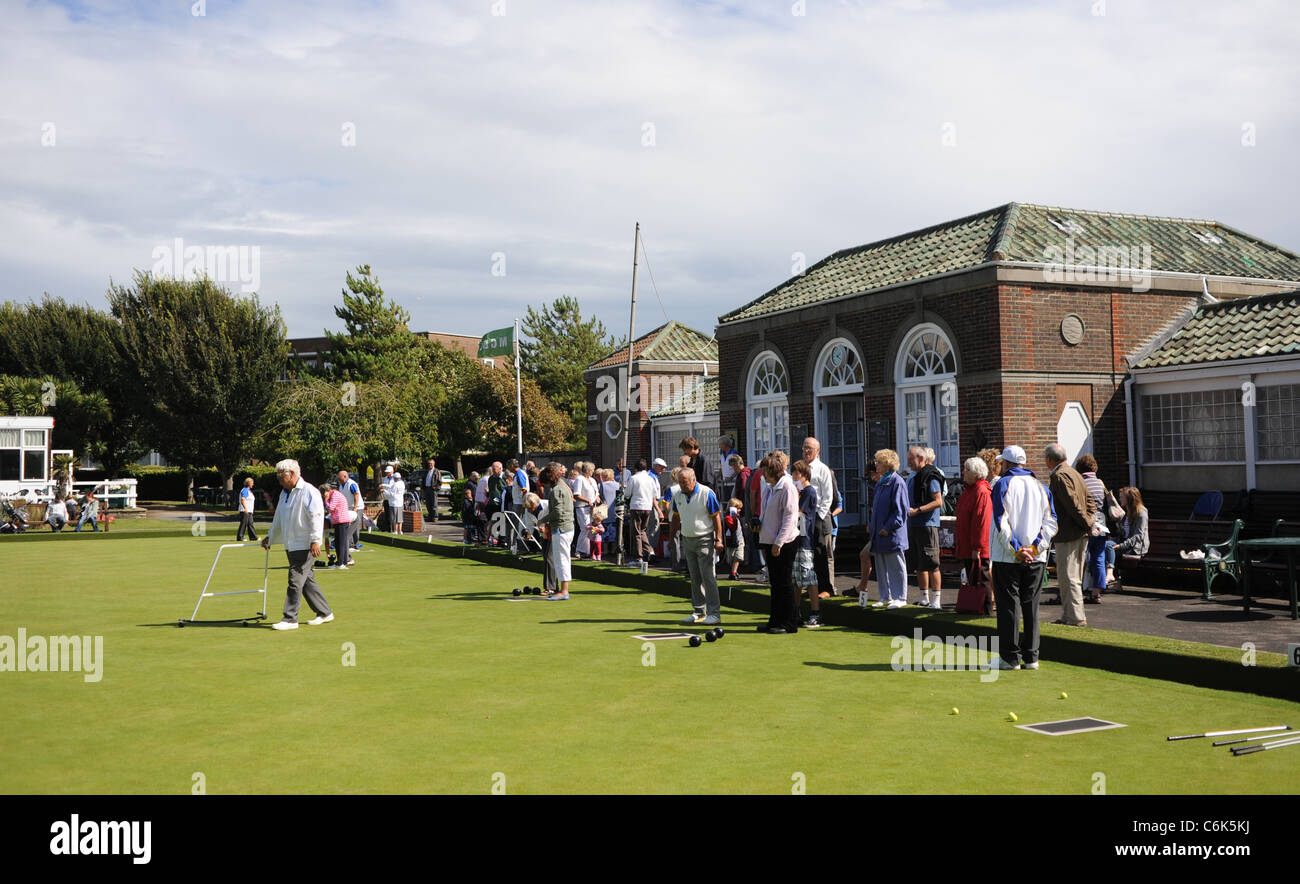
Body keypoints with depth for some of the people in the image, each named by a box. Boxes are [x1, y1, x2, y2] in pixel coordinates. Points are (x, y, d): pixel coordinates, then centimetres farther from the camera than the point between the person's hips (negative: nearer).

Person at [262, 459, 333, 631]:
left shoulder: (308, 491, -11)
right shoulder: (285, 493, 18)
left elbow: (316, 516, -17)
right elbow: (278, 519, 30)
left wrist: (315, 540, -23)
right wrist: (270, 537, 32)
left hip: (305, 546, -9)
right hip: (291, 545, 9)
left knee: (295, 581, -9)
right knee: (307, 581, 10)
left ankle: (290, 619, -6)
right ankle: (324, 612, 19)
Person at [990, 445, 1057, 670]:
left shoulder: (1003, 485, -6)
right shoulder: (1040, 486, 10)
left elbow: (1001, 523, -15)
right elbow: (1051, 522, 3)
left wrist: (1016, 550, -13)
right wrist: (1034, 547, -4)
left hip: (1006, 558, -4)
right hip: (1036, 558, 5)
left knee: (1008, 606, 0)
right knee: (1031, 606, 11)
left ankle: (1011, 657, 2)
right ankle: (1031, 657, 13)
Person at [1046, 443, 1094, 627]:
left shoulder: (1059, 476, -14)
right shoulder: (1074, 473, 18)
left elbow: (1073, 504, -21)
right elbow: (1089, 501, 20)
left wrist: (1088, 525, -15)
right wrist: (1088, 523, 12)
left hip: (1067, 535, -10)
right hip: (1080, 534, 10)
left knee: (1068, 578, -6)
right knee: (1072, 578, 15)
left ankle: (1076, 618, -4)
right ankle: (1068, 616, 22)